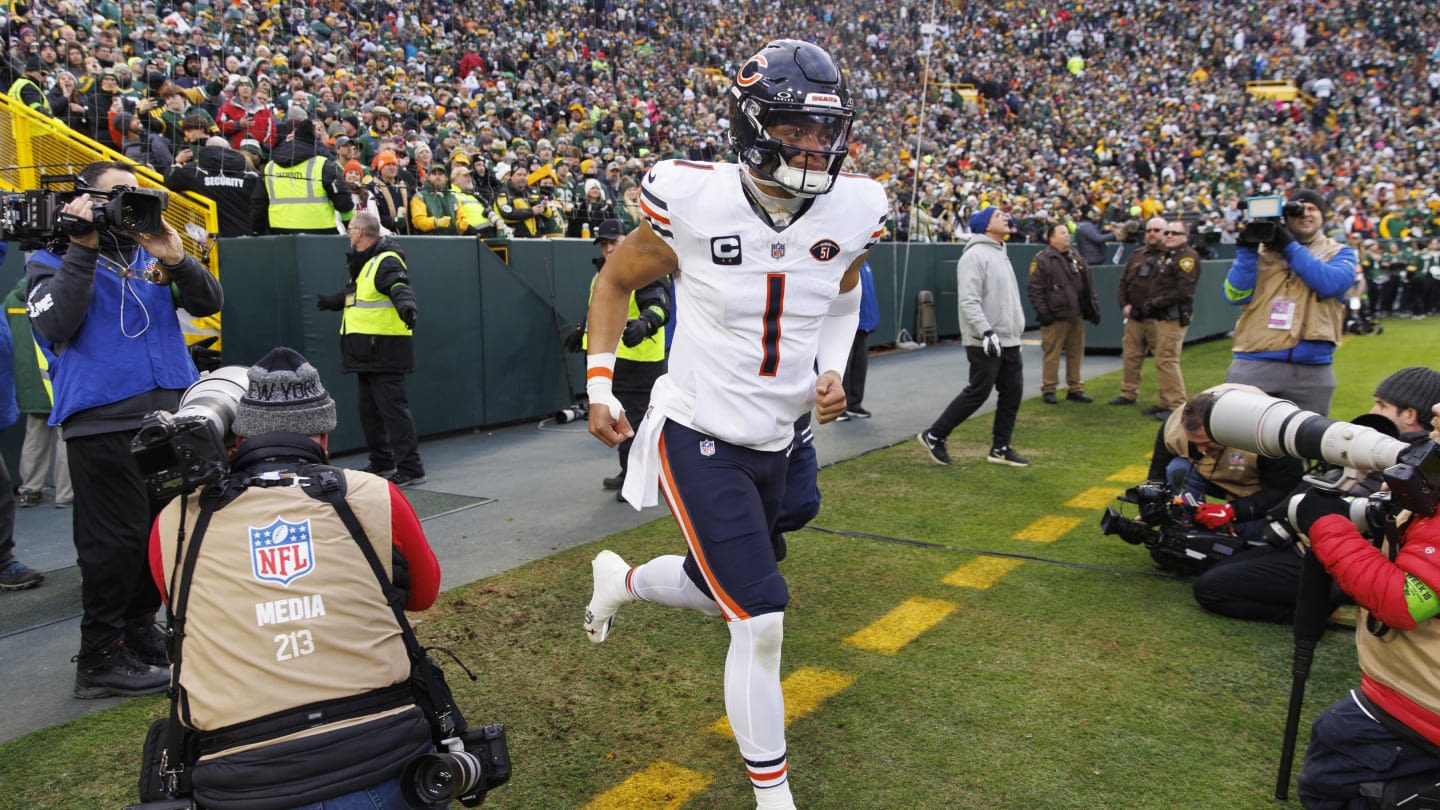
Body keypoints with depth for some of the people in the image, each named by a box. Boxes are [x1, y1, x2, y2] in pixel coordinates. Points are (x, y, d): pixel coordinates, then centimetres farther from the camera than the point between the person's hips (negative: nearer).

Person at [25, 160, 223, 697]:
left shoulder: (151, 252, 16)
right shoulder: (52, 261, 4)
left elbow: (208, 302, 6)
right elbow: (55, 324, -14)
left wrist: (176, 259, -11)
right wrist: (83, 249, -15)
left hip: (172, 413, 6)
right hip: (104, 422, -5)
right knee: (116, 541, -5)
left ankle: (139, 633, 27)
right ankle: (100, 660, 6)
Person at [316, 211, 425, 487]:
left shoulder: (387, 261, -14)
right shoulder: (363, 263, 17)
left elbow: (400, 288, -34)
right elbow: (353, 294, 34)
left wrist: (406, 305, -54)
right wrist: (331, 301, 50)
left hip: (385, 349, -11)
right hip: (368, 350, 11)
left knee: (392, 407, -10)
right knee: (369, 408, 18)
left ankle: (411, 469, -7)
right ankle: (382, 463, 30)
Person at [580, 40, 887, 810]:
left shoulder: (850, 213, -6)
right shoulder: (696, 204, -17)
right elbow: (614, 282, 0)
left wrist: (833, 369, -1)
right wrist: (599, 387, -5)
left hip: (773, 443, 6)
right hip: (698, 436, -6)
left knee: (716, 590, 21)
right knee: (761, 618, -8)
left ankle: (618, 580, 56)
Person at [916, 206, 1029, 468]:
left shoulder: (1001, 254, 18)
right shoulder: (976, 255, -13)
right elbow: (969, 301, -22)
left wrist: (1017, 331, 23)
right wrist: (986, 333, -28)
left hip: (1008, 341, 9)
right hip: (984, 342, -9)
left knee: (1012, 392, 8)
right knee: (977, 393, -6)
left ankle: (1000, 448, 17)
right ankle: (934, 436, 6)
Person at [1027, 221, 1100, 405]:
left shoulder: (1076, 258, 16)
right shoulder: (1042, 260, -5)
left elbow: (1088, 286, 19)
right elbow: (1035, 288, -9)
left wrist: (1094, 308, 14)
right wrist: (1042, 312, -14)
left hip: (1076, 316, 6)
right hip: (1055, 317, -6)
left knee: (1076, 353, 9)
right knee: (1052, 355, -4)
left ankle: (1075, 389, 17)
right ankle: (1049, 390, 5)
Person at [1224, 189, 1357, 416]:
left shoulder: (1339, 253, 11)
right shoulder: (1261, 249, 10)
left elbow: (1330, 283, -12)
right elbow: (1236, 295, -3)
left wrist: (1290, 246, -11)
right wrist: (1247, 249, -12)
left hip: (1312, 369, 1)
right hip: (1254, 365, -1)